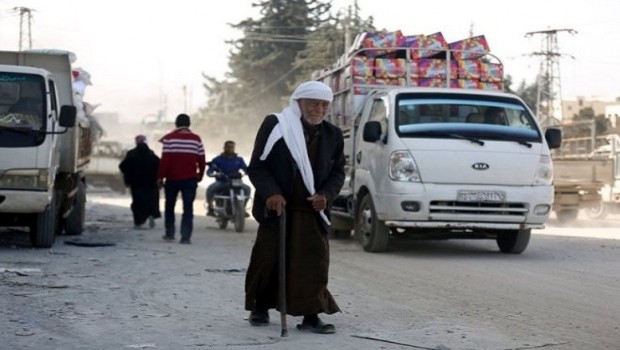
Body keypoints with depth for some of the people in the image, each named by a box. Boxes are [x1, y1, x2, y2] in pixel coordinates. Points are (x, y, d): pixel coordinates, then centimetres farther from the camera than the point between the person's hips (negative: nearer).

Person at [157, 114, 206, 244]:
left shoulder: (169, 138, -6)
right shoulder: (196, 139, 1)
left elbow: (165, 160, -9)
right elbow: (201, 160, 3)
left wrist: (161, 177, -3)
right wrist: (200, 175, 16)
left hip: (172, 179, -1)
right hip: (190, 179, 1)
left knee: (169, 206, 16)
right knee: (188, 207, 0)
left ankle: (169, 233, 20)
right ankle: (186, 236, -8)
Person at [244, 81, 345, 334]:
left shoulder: (332, 135, 4)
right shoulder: (275, 125, -6)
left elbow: (338, 172, 10)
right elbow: (256, 166, -4)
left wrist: (326, 195, -8)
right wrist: (271, 193, -18)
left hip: (312, 210, 2)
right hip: (277, 207, -2)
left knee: (314, 262, -5)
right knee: (267, 259, 6)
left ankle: (311, 315, -1)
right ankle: (260, 308, 24)